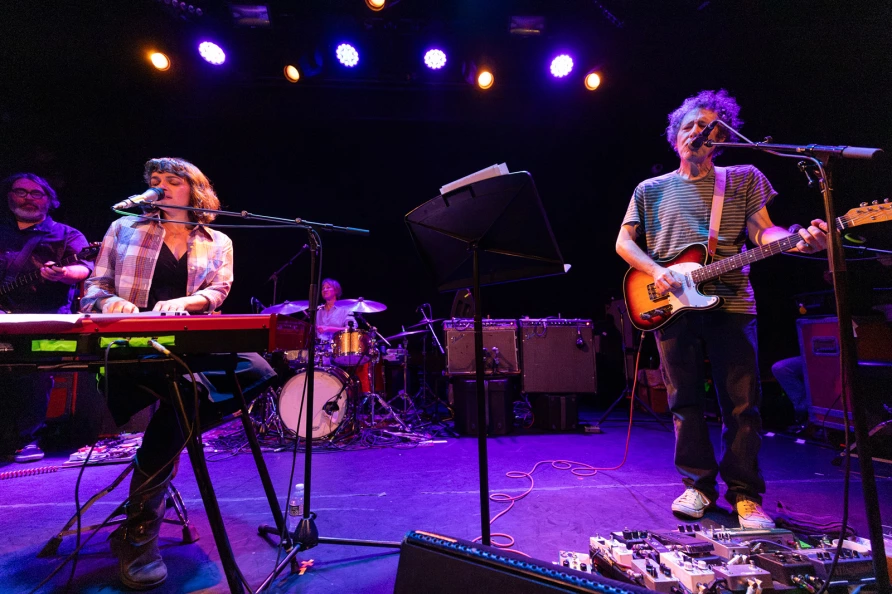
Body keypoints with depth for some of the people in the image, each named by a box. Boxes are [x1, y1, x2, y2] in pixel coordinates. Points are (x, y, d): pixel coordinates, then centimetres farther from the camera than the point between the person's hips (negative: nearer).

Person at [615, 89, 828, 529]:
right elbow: (624, 242, 9)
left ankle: (745, 494, 14)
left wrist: (798, 241, -19)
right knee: (685, 400, 4)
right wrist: (656, 273, -8)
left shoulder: (744, 179, 14)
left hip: (731, 303, 0)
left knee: (742, 402, 0)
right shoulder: (651, 190, 14)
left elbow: (762, 232, 3)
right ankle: (699, 484, 17)